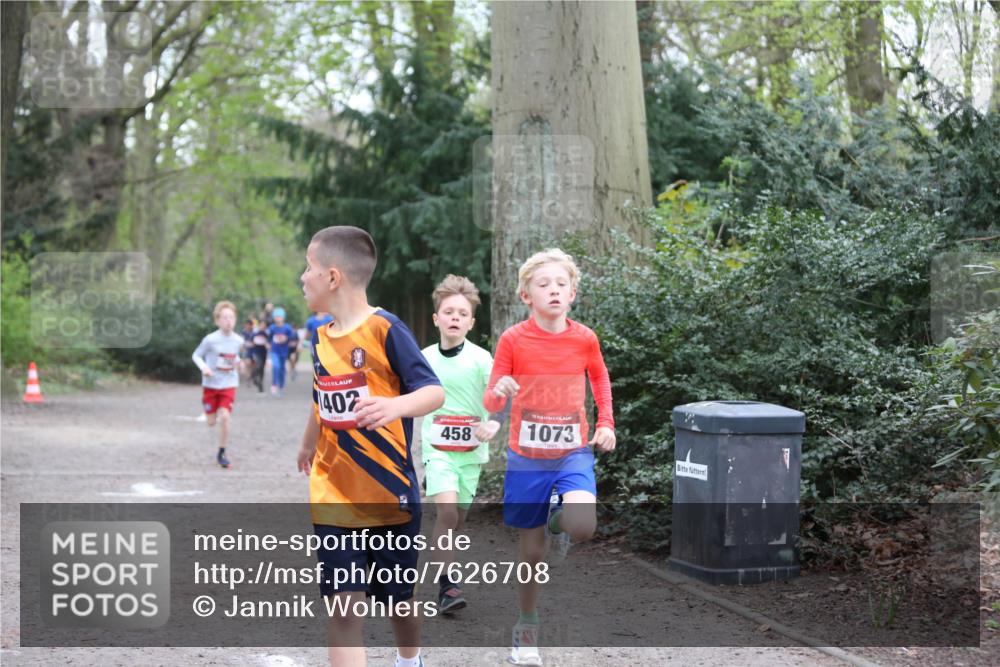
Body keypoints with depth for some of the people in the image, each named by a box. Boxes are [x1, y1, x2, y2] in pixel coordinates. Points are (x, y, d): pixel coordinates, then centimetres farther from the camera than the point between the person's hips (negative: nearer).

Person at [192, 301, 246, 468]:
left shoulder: (238, 340, -4)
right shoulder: (210, 339, -14)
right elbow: (196, 355, -4)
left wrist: (237, 362, -5)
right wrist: (203, 367, -22)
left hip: (229, 385, 1)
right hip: (211, 384, -1)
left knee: (224, 417, -15)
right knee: (211, 422, 6)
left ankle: (221, 453, 0)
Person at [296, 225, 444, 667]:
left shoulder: (385, 329, -14)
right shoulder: (320, 337, 5)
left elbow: (435, 392, -19)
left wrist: (395, 406, -40)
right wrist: (308, 447, 39)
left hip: (389, 494, -4)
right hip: (334, 498, 4)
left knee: (400, 600, 15)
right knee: (343, 606, -7)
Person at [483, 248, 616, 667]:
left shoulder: (584, 338, -3)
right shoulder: (513, 340, -9)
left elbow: (600, 378, 18)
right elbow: (490, 402, -6)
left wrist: (606, 423, 7)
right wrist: (499, 392, -29)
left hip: (573, 453, 1)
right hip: (527, 457, 0)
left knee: (582, 528, -26)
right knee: (531, 552, 6)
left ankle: (559, 519, 11)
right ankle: (527, 628, 27)